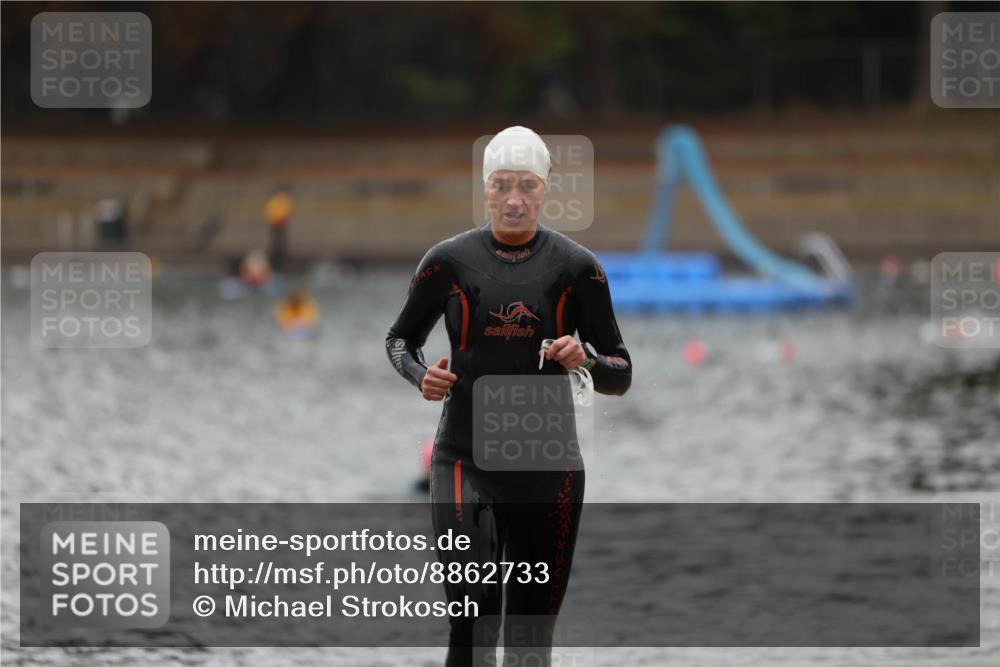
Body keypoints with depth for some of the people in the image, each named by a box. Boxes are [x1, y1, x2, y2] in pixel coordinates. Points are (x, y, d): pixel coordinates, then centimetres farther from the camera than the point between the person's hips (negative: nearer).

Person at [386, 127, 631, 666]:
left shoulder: (577, 268, 0)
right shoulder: (449, 261, -1)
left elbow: (620, 376, 4)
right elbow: (400, 339, 15)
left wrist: (587, 359, -18)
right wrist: (420, 376, -7)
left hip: (548, 476, 1)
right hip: (465, 465, -1)